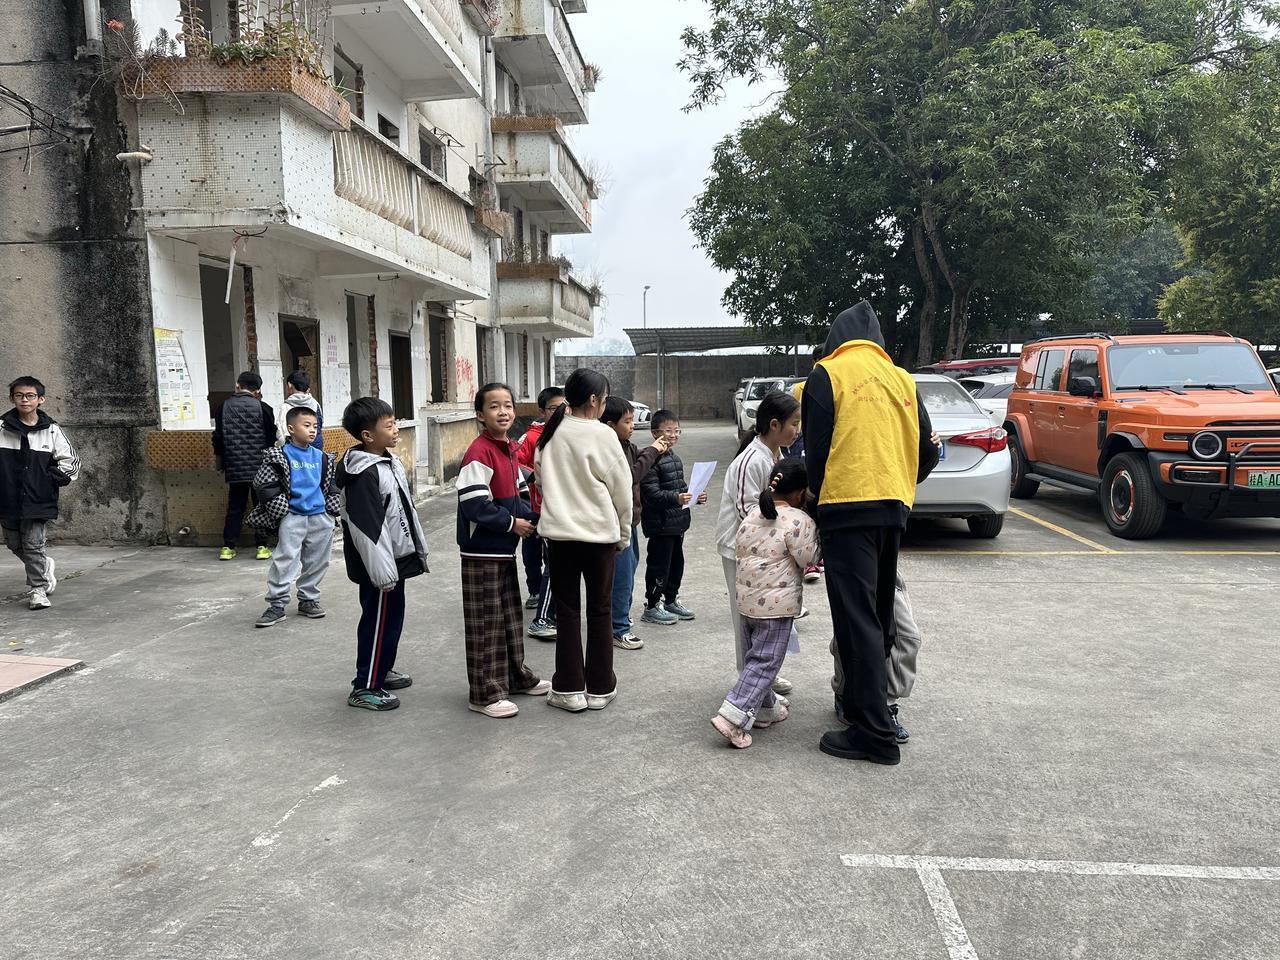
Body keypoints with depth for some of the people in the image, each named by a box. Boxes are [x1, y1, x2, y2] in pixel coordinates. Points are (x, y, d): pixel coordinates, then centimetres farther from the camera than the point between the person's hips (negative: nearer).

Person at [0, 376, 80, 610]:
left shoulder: (51, 430, -3)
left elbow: (72, 461, 4)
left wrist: (51, 478, -5)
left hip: (38, 499, -2)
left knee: (33, 544, -2)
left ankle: (37, 589, 11)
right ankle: (45, 566, 42)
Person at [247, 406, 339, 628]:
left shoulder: (322, 457, 9)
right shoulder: (280, 456, -7)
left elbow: (331, 484, 19)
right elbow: (264, 485, -8)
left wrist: (333, 509, 9)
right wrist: (281, 510, -11)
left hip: (320, 516, 5)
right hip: (292, 516, -5)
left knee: (317, 561, 11)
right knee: (284, 560, -5)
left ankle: (308, 599, 24)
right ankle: (276, 605, 1)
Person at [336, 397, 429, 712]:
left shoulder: (389, 462, 10)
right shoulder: (363, 474, -22)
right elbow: (367, 527, -24)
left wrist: (418, 546, 22)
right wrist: (383, 570, -23)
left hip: (396, 557, 10)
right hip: (380, 564, -10)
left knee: (392, 616, 19)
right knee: (379, 622, -1)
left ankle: (382, 670, 35)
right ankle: (365, 687, 11)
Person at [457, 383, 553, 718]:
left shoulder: (510, 449, 9)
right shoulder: (479, 452, -20)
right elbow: (474, 505, -24)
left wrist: (531, 518, 0)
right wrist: (513, 523, -15)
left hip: (504, 549, 9)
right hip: (482, 552, -9)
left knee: (511, 616, 20)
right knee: (485, 623, 0)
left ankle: (516, 676, 35)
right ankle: (485, 694, 9)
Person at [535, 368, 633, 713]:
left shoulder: (550, 433, 1)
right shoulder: (602, 434, -12)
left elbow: (541, 479, 11)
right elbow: (622, 488, -6)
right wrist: (624, 533, 6)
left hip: (559, 532, 3)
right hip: (598, 532, -3)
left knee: (567, 611, 10)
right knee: (599, 612, 9)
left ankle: (569, 689, 14)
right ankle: (599, 688, 18)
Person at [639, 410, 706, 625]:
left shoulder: (674, 458, 13)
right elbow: (652, 494, -23)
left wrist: (696, 496, 6)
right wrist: (676, 498, -34)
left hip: (678, 522, 9)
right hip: (660, 524, -9)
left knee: (676, 563, 17)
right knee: (659, 565, 0)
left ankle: (671, 601, 32)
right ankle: (652, 606, 12)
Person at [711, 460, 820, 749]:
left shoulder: (752, 516, 8)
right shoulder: (798, 521, -14)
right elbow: (809, 558, -10)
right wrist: (815, 530, 3)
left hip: (745, 598, 8)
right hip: (776, 604, -8)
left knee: (755, 656, 19)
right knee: (765, 662, -3)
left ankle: (764, 709, 31)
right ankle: (733, 717, -9)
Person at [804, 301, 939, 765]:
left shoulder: (827, 375, 1)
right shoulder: (901, 379, 16)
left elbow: (815, 450, -2)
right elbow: (927, 453, 15)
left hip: (847, 506, -6)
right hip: (894, 506, 6)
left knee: (857, 618, -7)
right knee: (880, 616, 16)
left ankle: (874, 733, -7)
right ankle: (866, 704, 27)